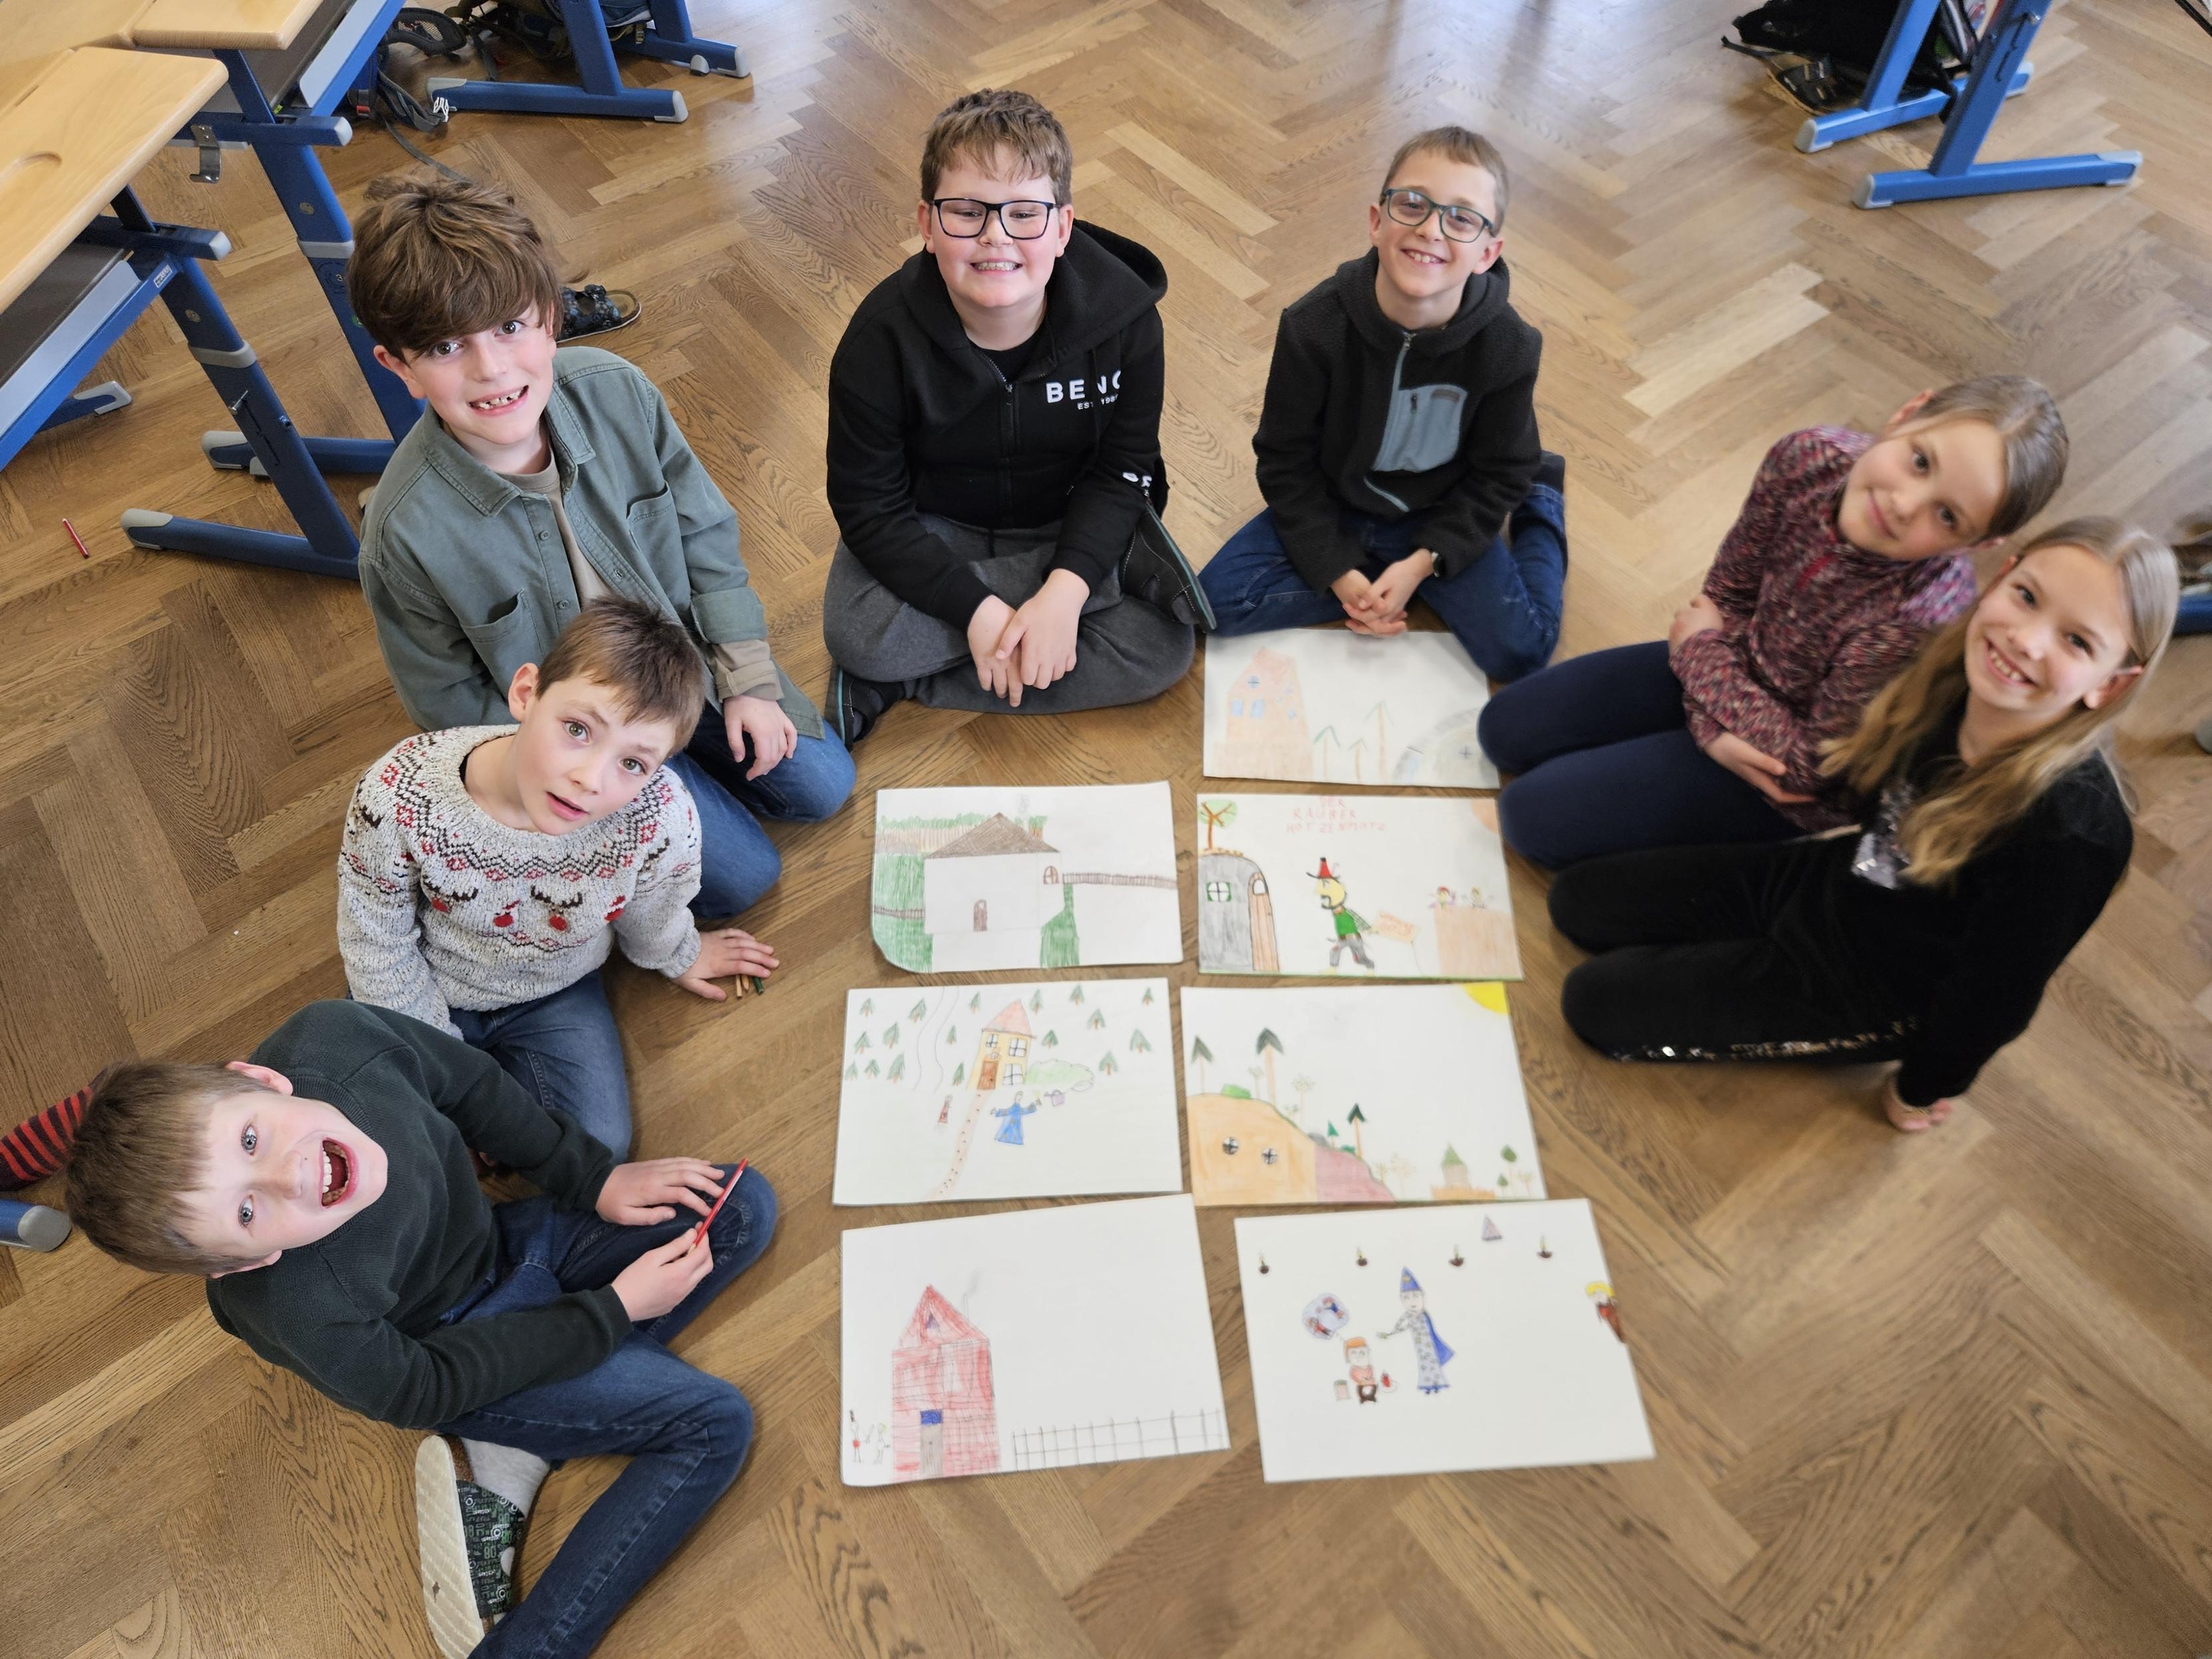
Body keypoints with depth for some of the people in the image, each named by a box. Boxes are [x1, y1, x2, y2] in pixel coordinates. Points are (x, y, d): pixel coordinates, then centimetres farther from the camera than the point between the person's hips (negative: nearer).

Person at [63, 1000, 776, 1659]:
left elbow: (471, 1084, -8)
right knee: (712, 1428, -12)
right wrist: (615, 1309, -15)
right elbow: (429, 1391, -19)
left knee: (744, 1208, -1)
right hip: (451, 1344, -6)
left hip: (499, 1238, 6)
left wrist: (599, 1178, -6)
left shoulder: (332, 1036, -29)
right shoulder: (299, 1315, -37)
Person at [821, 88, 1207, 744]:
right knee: (855, 634, -29)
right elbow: (869, 508, -19)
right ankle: (1127, 567, -18)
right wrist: (977, 608, -31)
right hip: (933, 532, 1)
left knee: (1163, 646, -20)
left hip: (1073, 521, 0)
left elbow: (1122, 470, -14)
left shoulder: (1125, 315, -19)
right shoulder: (883, 338, -22)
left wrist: (1064, 590, -30)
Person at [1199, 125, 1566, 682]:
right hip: (1330, 510, 1)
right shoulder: (1315, 327, -22)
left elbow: (1497, 474, -7)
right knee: (1219, 598, -19)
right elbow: (1285, 459, -13)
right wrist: (1338, 570, -20)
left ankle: (1541, 505, 13)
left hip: (1443, 519, 0)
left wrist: (1423, 562, -21)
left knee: (1518, 649, -16)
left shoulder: (1507, 347, -19)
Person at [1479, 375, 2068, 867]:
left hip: (1796, 792, -5)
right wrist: (1711, 724, -19)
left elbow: (1810, 766, -24)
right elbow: (1726, 591, -6)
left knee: (1532, 814, -11)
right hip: (1731, 668, 5)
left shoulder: (1924, 616, -37)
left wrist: (1700, 652, -16)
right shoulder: (1810, 459, -23)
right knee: (1506, 730, 7)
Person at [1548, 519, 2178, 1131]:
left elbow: (1992, 998, -21)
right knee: (1578, 900, 8)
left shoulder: (2069, 833, -35)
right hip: (1832, 879, 6)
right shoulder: (1948, 680, -17)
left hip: (1867, 991, -6)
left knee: (1597, 1004, -7)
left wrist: (1921, 1090, -4)